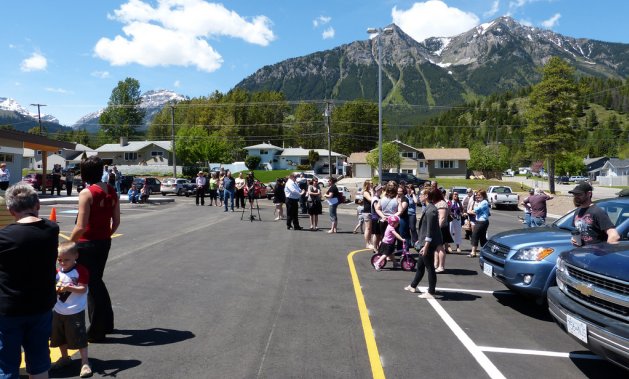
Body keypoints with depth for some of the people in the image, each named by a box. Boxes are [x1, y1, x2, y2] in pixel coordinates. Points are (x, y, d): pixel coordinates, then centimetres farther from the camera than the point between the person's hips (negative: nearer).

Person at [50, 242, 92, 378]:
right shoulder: (58, 272, 5)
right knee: (60, 336, 20)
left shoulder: (81, 271, -13)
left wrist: (68, 288, -30)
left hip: (75, 312, -7)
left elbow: (83, 289, -17)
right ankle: (65, 358, 40)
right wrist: (55, 289, -15)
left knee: (79, 337, -2)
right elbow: (55, 287, 8)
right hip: (58, 311, 7)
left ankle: (85, 363, 9)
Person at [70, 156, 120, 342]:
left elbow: (81, 227, -19)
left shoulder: (87, 193, -17)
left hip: (87, 244, -7)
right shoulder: (111, 191, 3)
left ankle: (96, 332, 17)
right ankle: (107, 323, 33)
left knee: (91, 285, 6)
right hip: (105, 242, 7)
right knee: (97, 281, 23)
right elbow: (116, 221, 6)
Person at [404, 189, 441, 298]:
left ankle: (431, 293, 11)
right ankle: (413, 286, 35)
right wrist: (421, 240, 23)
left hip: (429, 244, -10)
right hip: (425, 242, 10)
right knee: (420, 265, 21)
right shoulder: (428, 208, 9)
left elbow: (430, 230, -23)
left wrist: (426, 246, -23)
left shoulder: (431, 210, -20)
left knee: (429, 267, 0)